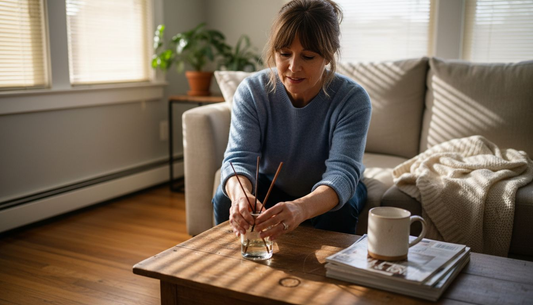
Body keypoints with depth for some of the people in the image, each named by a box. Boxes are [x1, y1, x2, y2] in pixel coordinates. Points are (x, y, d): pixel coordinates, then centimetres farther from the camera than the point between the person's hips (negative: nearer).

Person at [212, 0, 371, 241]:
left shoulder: (353, 99, -28)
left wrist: (301, 208, -61)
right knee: (225, 198, -23)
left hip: (327, 193, -1)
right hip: (271, 186, 2)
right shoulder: (251, 91, -22)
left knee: (338, 212, -32)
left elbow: (342, 171, -39)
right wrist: (239, 194, -55)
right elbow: (239, 158, -29)